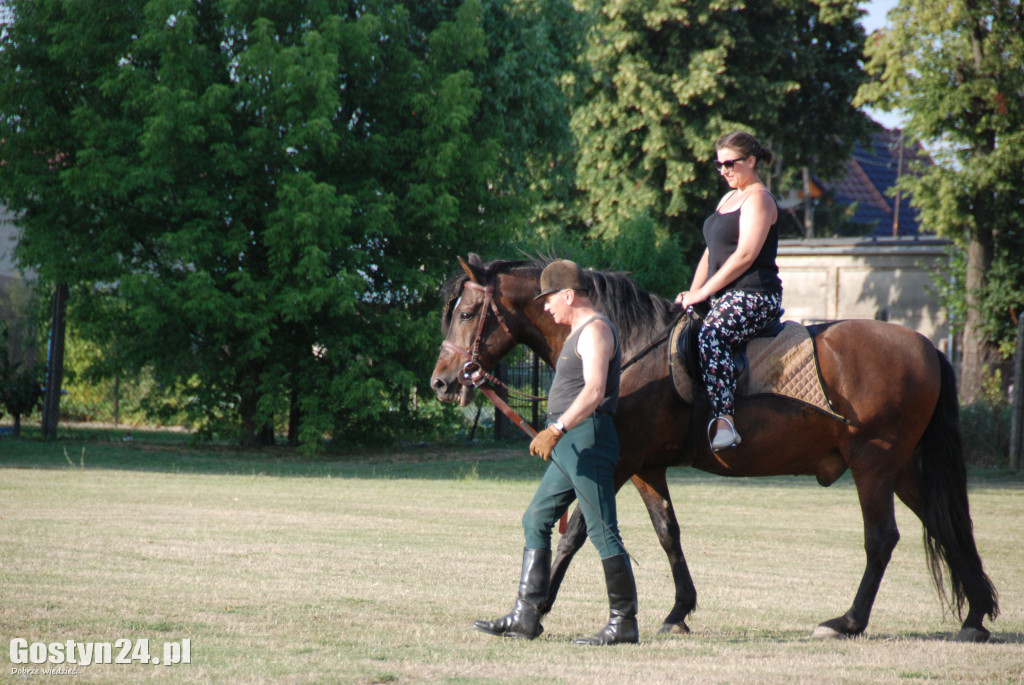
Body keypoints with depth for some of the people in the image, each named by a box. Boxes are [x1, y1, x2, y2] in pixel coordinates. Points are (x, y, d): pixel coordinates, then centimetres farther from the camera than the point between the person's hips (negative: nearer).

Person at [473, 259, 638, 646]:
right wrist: (557, 433, 30)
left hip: (585, 439, -11)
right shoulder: (581, 332, 21)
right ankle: (526, 617, 10)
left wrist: (557, 429, -32)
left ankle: (624, 623, -8)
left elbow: (594, 390, -25)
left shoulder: (595, 330, -11)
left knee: (602, 531, -10)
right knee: (536, 522, 10)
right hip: (570, 446, 11)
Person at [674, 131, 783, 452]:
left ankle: (724, 421, -46)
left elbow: (745, 255, -17)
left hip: (754, 296, -11)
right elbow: (711, 251, 23)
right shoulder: (728, 199, 23)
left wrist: (704, 292, -15)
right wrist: (692, 294, 8)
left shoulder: (758, 199, -7)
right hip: (726, 296, 11)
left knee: (710, 336, -35)